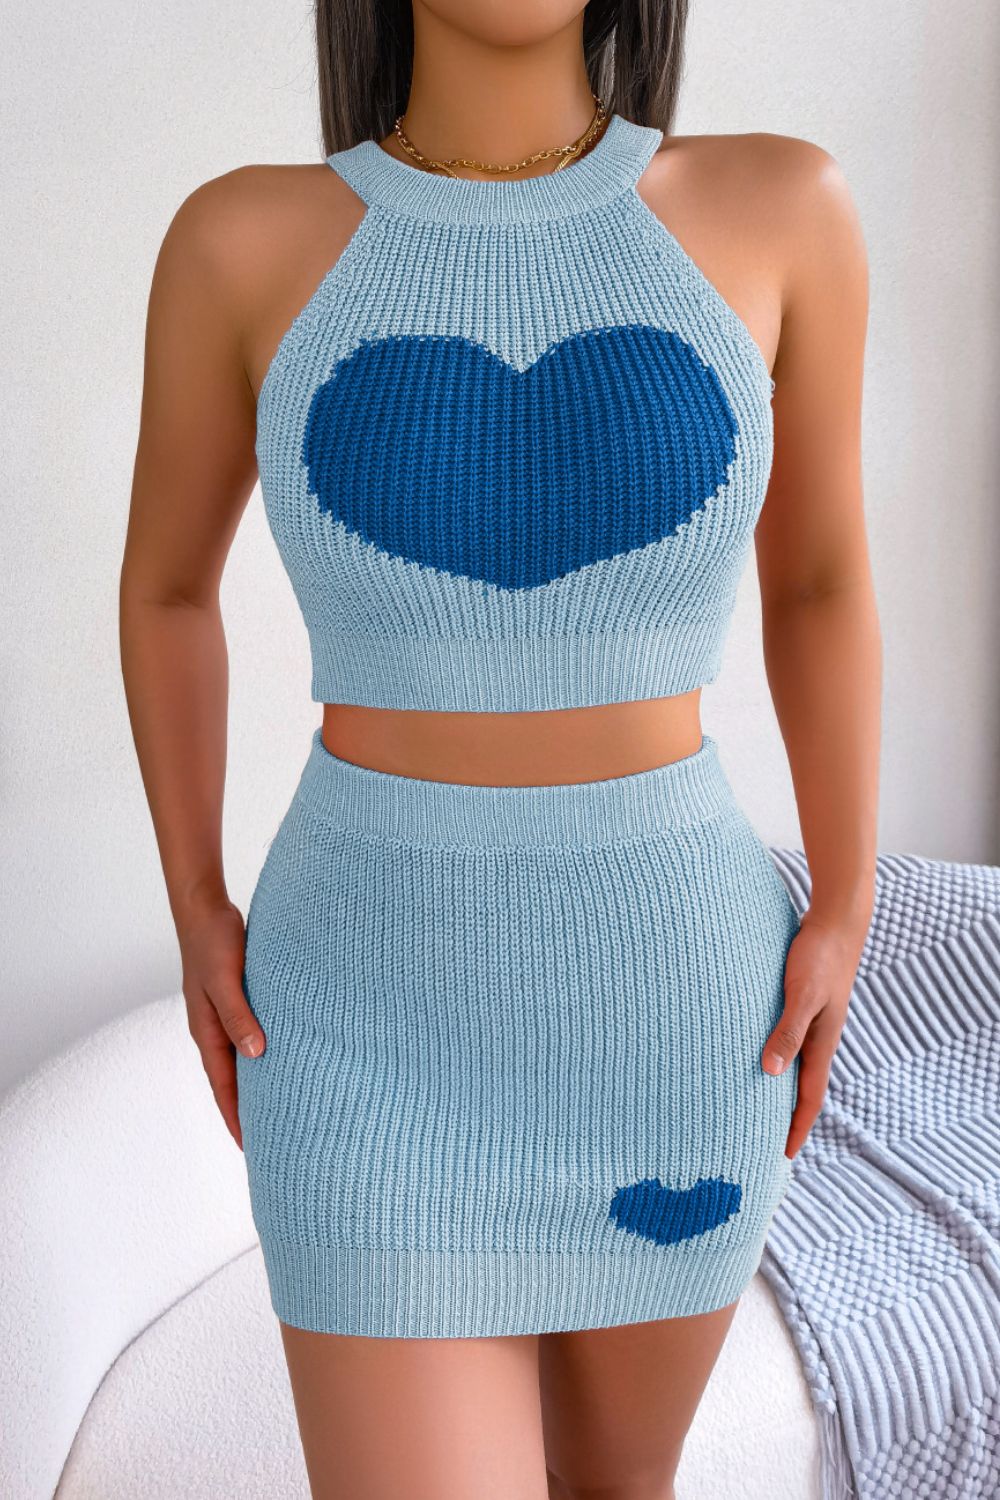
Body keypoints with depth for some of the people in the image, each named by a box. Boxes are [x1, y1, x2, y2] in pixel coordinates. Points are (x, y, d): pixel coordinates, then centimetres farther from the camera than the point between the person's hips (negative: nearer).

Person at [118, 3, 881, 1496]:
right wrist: (197, 919, 4)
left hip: (668, 994, 2)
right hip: (380, 1014, -1)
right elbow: (166, 587, 7)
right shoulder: (243, 240, -7)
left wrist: (846, 915, 2)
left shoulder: (779, 205, -5)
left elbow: (820, 576, 6)